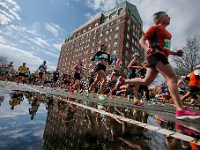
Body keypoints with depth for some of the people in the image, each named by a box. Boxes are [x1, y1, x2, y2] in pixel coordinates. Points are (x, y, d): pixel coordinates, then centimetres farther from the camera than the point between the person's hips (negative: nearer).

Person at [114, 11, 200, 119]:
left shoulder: (166, 32, 29)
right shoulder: (155, 28, 5)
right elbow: (142, 40, -3)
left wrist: (175, 53, 18)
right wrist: (147, 48, -25)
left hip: (161, 56, 9)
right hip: (156, 55, -9)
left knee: (146, 81, 7)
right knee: (172, 78, -20)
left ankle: (123, 81, 18)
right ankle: (180, 110, -22)